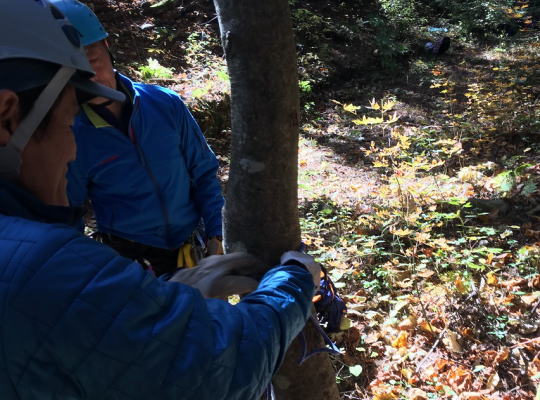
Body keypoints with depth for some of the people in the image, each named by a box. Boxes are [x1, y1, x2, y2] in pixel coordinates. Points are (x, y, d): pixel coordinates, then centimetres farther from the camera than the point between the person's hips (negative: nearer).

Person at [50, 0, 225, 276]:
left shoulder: (165, 104, -8)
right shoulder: (69, 138, -13)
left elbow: (203, 172, 0)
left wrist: (214, 235, -4)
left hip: (187, 250, 3)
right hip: (124, 256, -2)